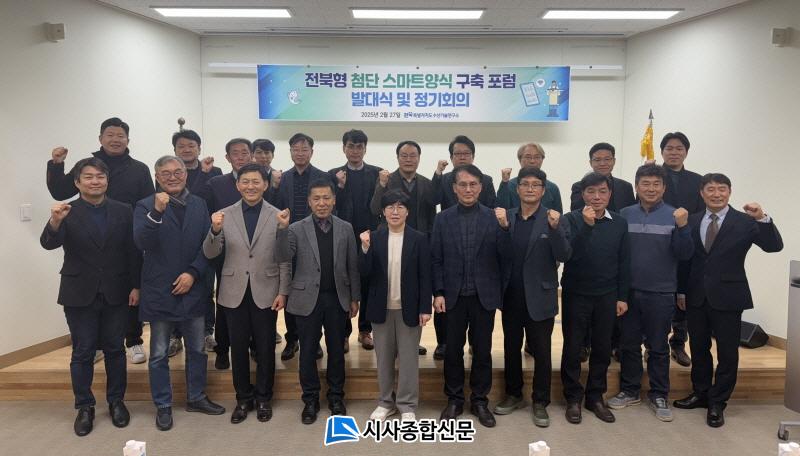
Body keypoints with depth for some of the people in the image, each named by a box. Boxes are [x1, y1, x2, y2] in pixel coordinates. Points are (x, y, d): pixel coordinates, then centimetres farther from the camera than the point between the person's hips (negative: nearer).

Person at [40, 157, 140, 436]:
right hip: (80, 294, -1)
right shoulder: (66, 212, -4)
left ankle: (116, 401, 25)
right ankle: (84, 407, 20)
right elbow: (49, 244, -18)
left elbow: (134, 252, 2)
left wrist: (135, 286, -2)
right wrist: (55, 222, -38)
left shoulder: (123, 211, 1)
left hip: (116, 294, 1)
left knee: (115, 350, 11)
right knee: (82, 352, 8)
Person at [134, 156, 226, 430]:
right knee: (159, 354, 9)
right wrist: (157, 212, -32)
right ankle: (163, 406, 24)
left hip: (193, 290, 3)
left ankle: (196, 398, 32)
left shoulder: (200, 205, 4)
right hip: (160, 292, -3)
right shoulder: (146, 206, -5)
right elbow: (141, 243, -20)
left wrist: (193, 273, -11)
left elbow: (208, 244, 1)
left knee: (197, 349, 15)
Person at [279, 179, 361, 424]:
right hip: (307, 298, -1)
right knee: (308, 351, 8)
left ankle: (336, 396, 28)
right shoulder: (297, 228, -2)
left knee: (336, 349, 11)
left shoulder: (345, 228, 3)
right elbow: (284, 257, -16)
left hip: (337, 298, 1)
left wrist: (354, 298, 5)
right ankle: (310, 399, 24)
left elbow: (352, 266, 5)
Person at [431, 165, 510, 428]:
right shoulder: (443, 219, 1)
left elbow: (505, 256, -8)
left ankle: (480, 401, 24)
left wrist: (505, 227, -22)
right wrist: (438, 293, -4)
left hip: (484, 295, 0)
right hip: (454, 296, 1)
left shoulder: (494, 217, -2)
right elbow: (436, 259, 2)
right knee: (453, 350, 10)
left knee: (482, 351, 10)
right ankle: (454, 400, 25)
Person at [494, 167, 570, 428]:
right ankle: (513, 395, 33)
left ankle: (540, 402, 23)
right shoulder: (506, 217, 3)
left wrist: (555, 228, -27)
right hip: (511, 296, 3)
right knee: (511, 348, 16)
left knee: (541, 352, 8)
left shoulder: (552, 219, -6)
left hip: (539, 297, -3)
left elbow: (564, 256, -14)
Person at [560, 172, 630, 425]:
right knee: (573, 347, 5)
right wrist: (586, 225, -29)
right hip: (576, 294, -3)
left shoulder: (620, 223, 3)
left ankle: (595, 396, 25)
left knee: (602, 348, 10)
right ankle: (573, 398, 19)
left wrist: (622, 297, 4)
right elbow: (568, 253, -19)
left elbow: (624, 262, 6)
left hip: (606, 296, 3)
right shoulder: (572, 219, -6)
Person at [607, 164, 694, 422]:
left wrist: (683, 227, -22)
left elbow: (685, 255, -8)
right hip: (629, 291, 2)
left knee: (658, 347, 9)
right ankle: (629, 391, 26)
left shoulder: (674, 216, -3)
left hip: (660, 293, -1)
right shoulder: (625, 215, 2)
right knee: (629, 344, 12)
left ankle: (659, 395, 23)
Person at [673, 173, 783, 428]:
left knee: (727, 352, 6)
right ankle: (701, 393, 34)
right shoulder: (692, 221, 5)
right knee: (698, 348, 16)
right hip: (696, 297, 3)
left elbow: (774, 246, -16)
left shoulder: (745, 222, -5)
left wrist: (763, 219, -30)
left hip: (727, 297, -3)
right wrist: (681, 290, 6)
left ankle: (717, 403, 21)